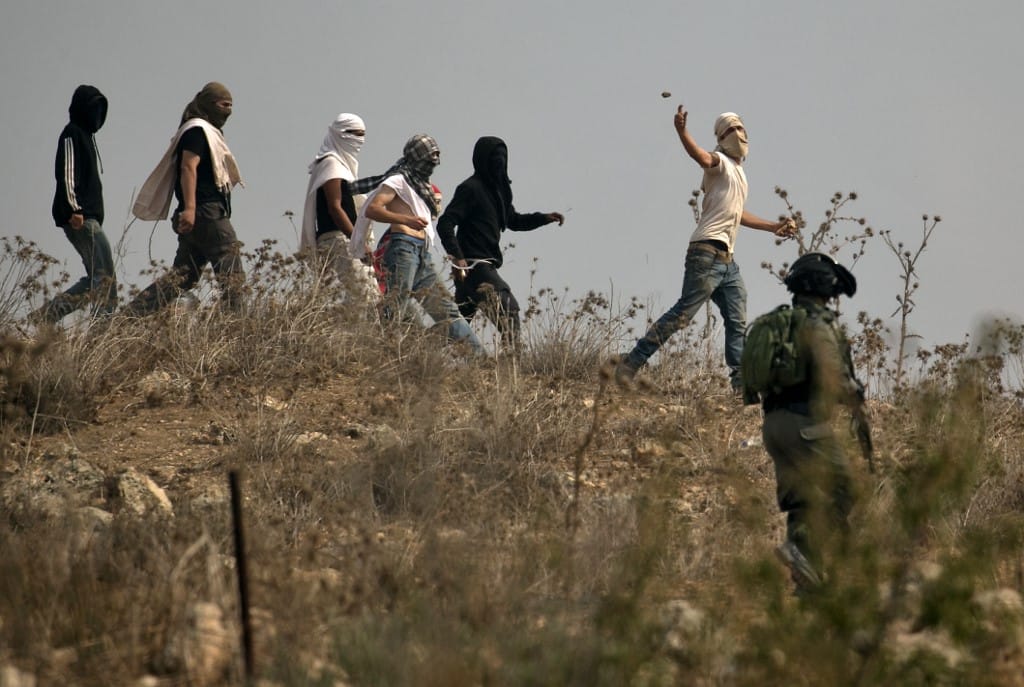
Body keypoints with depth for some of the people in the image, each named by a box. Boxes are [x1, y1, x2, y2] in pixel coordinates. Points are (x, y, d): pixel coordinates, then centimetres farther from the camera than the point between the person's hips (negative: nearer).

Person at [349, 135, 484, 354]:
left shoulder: (421, 184, 26)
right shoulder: (398, 180, -1)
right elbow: (372, 209, -15)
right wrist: (406, 219, -25)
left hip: (422, 254, 9)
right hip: (403, 249, -9)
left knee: (445, 308, 8)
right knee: (396, 311, -17)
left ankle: (477, 353, 9)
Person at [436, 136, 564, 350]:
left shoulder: (497, 189, 17)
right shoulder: (471, 188, -10)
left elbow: (513, 220, 30)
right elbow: (445, 223, -17)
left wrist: (544, 218, 15)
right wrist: (457, 257, -26)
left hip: (485, 265, 9)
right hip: (474, 265, -9)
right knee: (507, 308, -18)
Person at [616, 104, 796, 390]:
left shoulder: (738, 172, 25)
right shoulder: (720, 163, -2)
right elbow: (701, 157, -28)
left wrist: (774, 227, 46)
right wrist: (682, 132, -48)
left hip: (727, 260, 9)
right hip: (707, 252, -9)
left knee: (738, 323, 6)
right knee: (682, 313, -14)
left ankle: (742, 384, 8)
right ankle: (631, 363, -14)